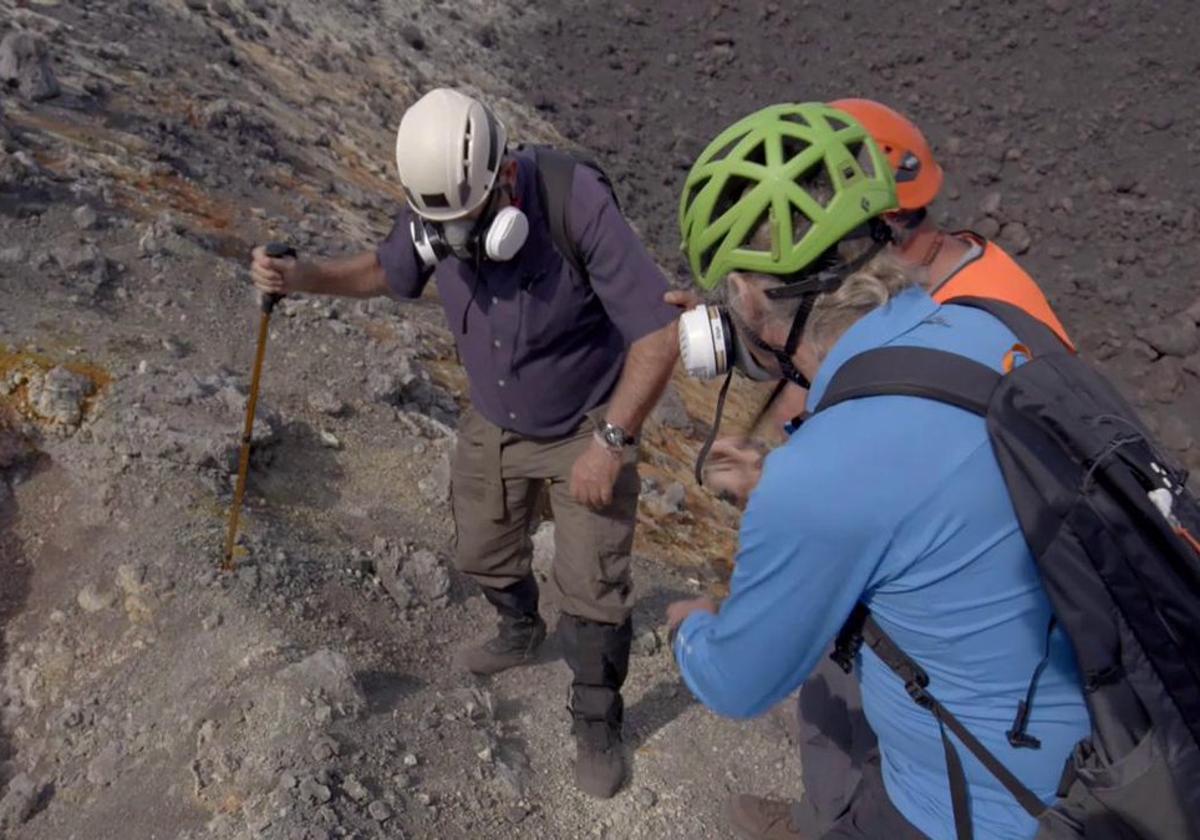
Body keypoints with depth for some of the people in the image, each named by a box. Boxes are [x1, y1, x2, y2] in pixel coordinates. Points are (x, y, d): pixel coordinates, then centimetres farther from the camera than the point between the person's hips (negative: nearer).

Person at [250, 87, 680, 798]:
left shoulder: (577, 204, -34)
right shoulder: (433, 210, -17)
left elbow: (658, 332, -30)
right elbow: (388, 271, 6)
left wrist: (610, 442, -29)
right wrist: (301, 277, -12)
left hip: (587, 425, -5)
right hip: (494, 422, 5)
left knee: (593, 587, -1)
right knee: (482, 552, 20)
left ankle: (598, 720, 25)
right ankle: (522, 631, 53)